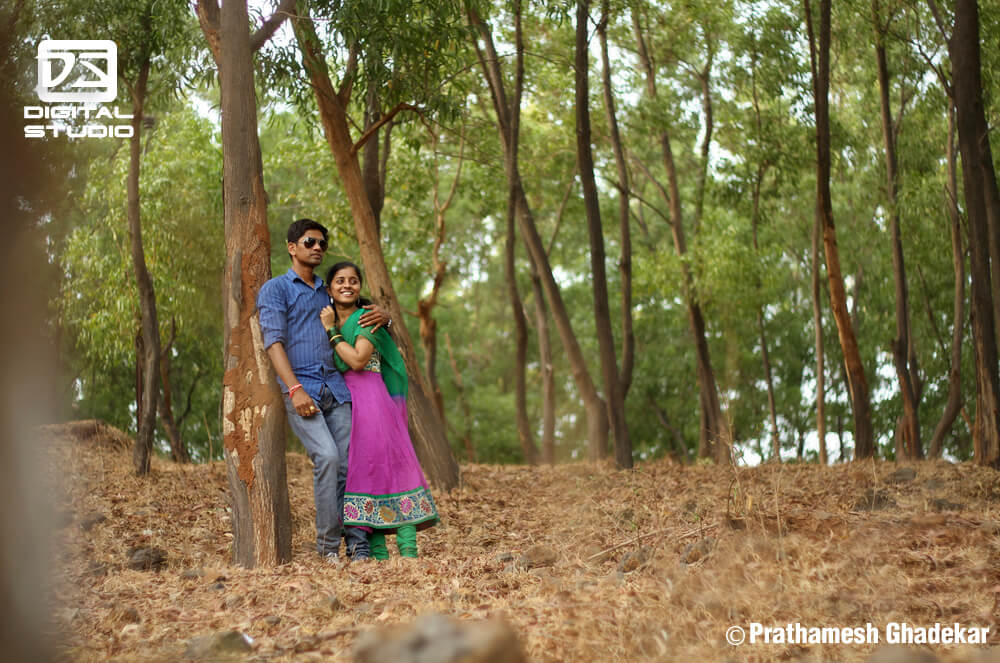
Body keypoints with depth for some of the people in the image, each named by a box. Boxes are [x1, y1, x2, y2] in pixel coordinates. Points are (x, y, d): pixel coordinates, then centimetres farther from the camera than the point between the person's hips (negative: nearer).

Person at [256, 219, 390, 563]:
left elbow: (361, 320, 32)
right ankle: (327, 543, -11)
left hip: (335, 388, 5)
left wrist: (382, 316, 5)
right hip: (300, 389, -5)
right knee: (327, 457, -21)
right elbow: (273, 341, -5)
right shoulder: (274, 289, 7)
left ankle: (358, 546, -6)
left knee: (350, 463, -6)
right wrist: (295, 389, -18)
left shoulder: (328, 292, 24)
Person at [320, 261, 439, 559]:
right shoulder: (325, 320, 16)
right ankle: (377, 550, 1)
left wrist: (332, 330, -9)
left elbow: (358, 360, -16)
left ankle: (408, 546, -13)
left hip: (370, 398, -6)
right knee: (356, 469, 1)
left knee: (389, 463, -11)